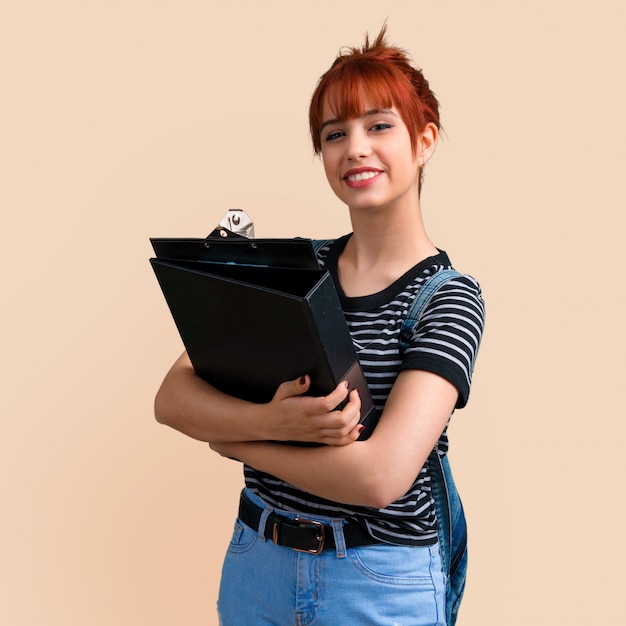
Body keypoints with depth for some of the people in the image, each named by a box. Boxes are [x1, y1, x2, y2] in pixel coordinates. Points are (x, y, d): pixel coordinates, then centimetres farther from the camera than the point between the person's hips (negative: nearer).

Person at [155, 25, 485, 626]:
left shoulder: (449, 298, -14)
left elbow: (381, 475, -25)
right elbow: (171, 397, -8)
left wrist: (233, 439, -14)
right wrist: (270, 420, -27)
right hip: (255, 555, 4)